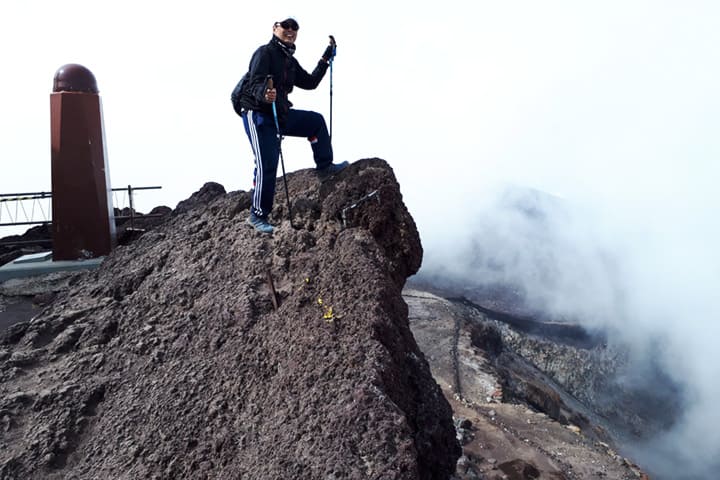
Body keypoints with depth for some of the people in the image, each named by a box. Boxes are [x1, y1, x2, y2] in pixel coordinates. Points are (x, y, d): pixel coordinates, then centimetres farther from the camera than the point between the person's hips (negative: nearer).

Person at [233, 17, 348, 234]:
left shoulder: (290, 62, 14)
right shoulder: (265, 52, -11)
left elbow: (310, 82, 21)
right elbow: (255, 83, -25)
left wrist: (326, 59, 18)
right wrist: (264, 94, -48)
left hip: (279, 114, 8)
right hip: (257, 114, -8)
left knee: (316, 121, 13)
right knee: (267, 165, -14)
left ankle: (324, 166, 20)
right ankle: (257, 215, -4)